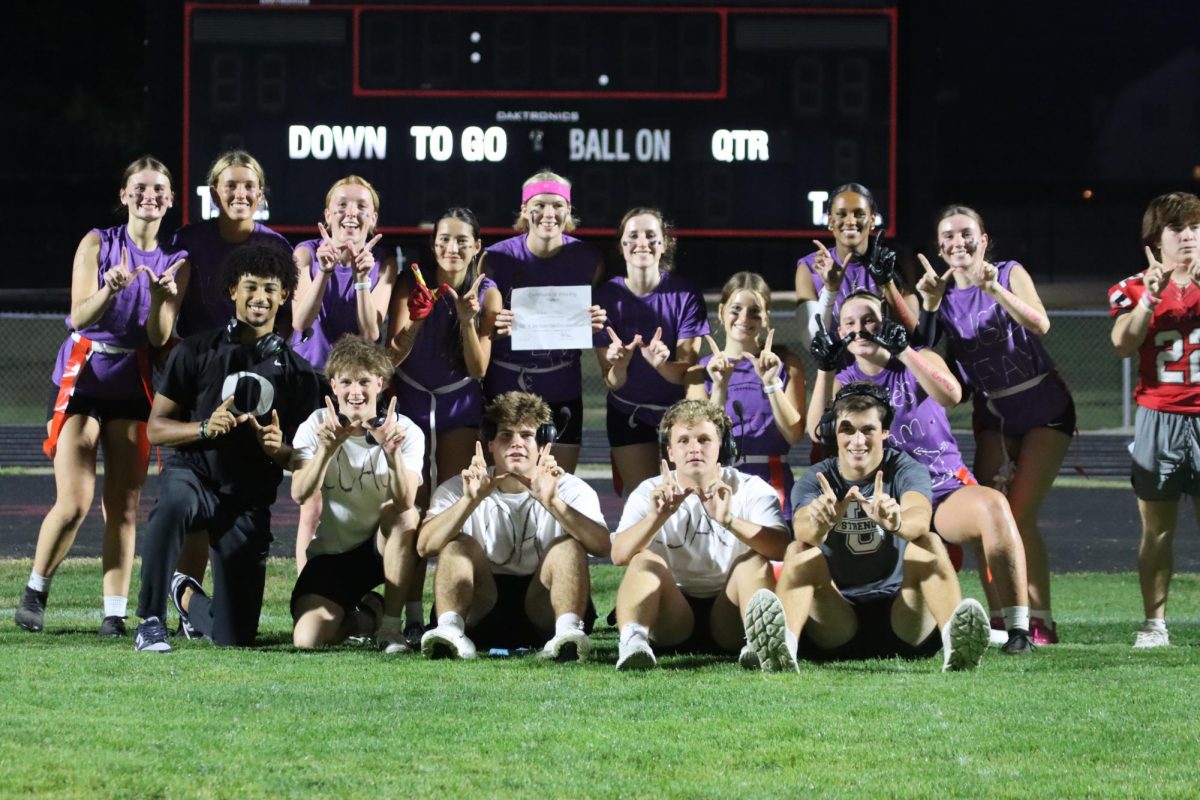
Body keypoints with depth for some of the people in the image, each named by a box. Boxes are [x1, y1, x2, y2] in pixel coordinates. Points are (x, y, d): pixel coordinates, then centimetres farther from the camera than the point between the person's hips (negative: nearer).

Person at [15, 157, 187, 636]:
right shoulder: (98, 243, -2)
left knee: (124, 507, 0)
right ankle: (35, 591, 10)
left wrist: (160, 294, -20)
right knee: (74, 504, -10)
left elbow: (160, 337, -2)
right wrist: (109, 289, -29)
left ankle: (114, 613, 4)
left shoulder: (176, 261, 4)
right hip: (84, 376, -3)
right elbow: (80, 316, -10)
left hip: (134, 384, 3)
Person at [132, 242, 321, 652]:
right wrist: (205, 428, -20)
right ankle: (150, 620, -28)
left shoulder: (297, 373, 7)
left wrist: (277, 448, -15)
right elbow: (156, 428, 0)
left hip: (250, 499, 2)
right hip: (192, 474, -2)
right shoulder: (197, 352, 2)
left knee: (235, 636, -1)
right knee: (174, 505, -43)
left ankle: (187, 596, 35)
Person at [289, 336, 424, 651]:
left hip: (383, 548, 0)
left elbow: (405, 501, -27)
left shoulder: (405, 431, -11)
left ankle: (390, 625, -18)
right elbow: (300, 494, -24)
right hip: (330, 554, 0)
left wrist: (392, 450, -43)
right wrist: (327, 449, -40)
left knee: (405, 514, -34)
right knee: (307, 640, -22)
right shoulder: (317, 426, -9)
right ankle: (359, 617, 16)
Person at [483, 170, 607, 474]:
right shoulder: (498, 258, -7)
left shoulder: (587, 259, -1)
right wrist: (495, 329, -23)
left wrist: (596, 323, -12)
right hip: (506, 388, -2)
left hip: (562, 391, 2)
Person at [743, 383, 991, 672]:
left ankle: (956, 638, -53)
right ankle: (782, 645, -52)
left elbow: (920, 517, -25)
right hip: (837, 623, 1)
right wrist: (819, 524, -49)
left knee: (928, 543, -24)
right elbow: (802, 529, -22)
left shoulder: (904, 469, 0)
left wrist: (896, 522, -51)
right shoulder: (816, 480, 2)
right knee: (799, 549, -22)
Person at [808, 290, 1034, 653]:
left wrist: (903, 351, -28)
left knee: (993, 505, -35)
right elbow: (818, 431, -9)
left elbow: (951, 396, -19)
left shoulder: (919, 362, 4)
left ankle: (1018, 627, -36)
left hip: (947, 490, -3)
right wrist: (826, 370, -18)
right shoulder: (844, 382, 10)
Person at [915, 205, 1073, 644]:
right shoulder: (942, 292, 1)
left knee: (1021, 513, -13)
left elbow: (1040, 325, -26)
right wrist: (928, 305, -23)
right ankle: (1003, 617, 4)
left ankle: (1040, 621, -9)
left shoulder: (1009, 275, -11)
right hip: (993, 412, 5)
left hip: (1043, 406, -5)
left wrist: (993, 288, -38)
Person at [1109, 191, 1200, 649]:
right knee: (1156, 526, 3)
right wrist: (1151, 296, -17)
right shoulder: (1135, 289, 6)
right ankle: (1154, 624, 7)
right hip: (1159, 418, 0)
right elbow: (1123, 345, -8)